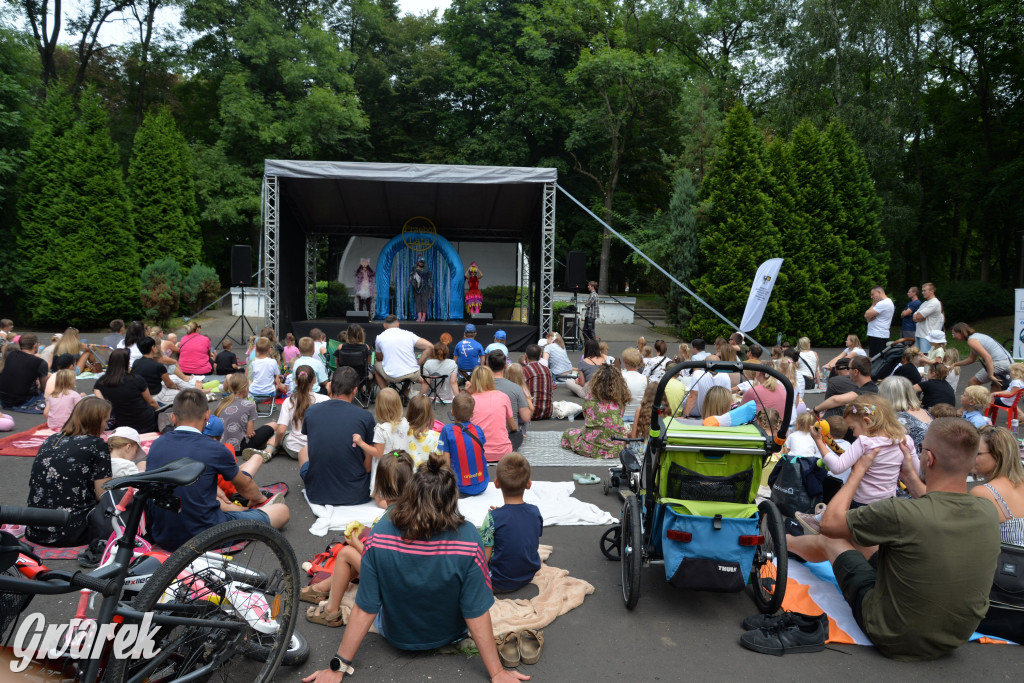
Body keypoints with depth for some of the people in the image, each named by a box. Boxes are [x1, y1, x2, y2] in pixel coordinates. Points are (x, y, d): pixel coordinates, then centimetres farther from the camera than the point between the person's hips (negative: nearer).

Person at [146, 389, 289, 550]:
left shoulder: (156, 445, 0)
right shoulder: (214, 449, -14)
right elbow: (245, 488, 7)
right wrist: (261, 498, 29)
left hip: (161, 536, 6)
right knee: (282, 511, 6)